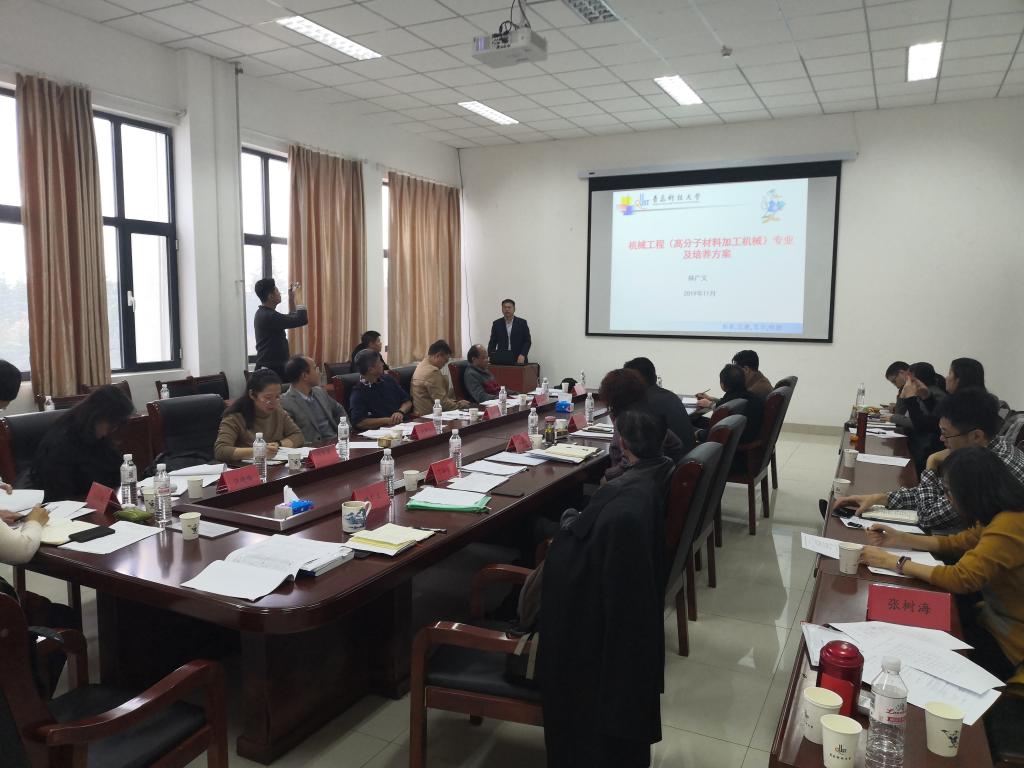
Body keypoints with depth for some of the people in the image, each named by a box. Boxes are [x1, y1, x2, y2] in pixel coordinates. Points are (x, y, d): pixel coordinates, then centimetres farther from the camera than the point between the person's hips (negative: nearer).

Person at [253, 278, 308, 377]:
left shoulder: (263, 313, 13)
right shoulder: (269, 316, -19)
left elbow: (290, 320, 26)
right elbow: (302, 320, -24)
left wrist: (292, 300, 17)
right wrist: (298, 298, -10)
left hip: (270, 367, 10)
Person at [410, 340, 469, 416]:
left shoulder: (422, 365, 12)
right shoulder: (432, 372, -19)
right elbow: (442, 402, -18)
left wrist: (455, 402, 8)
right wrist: (459, 405, -4)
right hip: (429, 415, -10)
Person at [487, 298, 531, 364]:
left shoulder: (522, 323, 5)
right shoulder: (496, 324, 9)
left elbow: (527, 341, 3)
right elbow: (493, 342, 9)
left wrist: (523, 355, -13)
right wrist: (490, 357, -7)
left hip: (519, 360, -1)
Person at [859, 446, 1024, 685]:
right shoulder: (1001, 514, 1)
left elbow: (961, 578, -35)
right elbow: (958, 543, 12)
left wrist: (894, 562, -27)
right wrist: (899, 539, 1)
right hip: (993, 620, 8)